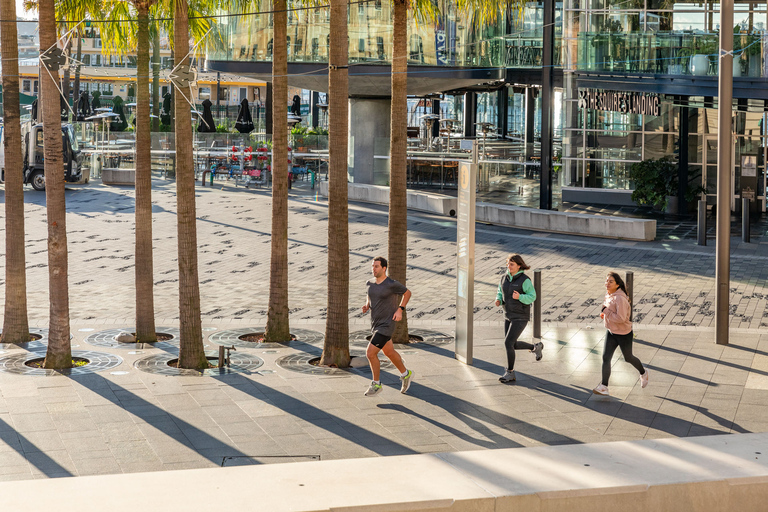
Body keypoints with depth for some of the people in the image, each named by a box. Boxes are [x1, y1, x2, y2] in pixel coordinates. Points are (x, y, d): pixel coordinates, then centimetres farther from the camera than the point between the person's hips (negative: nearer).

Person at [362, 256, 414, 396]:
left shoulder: (391, 284, -19)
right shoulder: (370, 283, -1)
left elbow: (407, 293, -2)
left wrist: (400, 309, -12)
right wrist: (366, 306, -1)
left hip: (386, 326, -8)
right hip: (375, 324, 8)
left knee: (370, 354, -11)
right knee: (389, 352, 23)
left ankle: (376, 384, 9)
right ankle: (406, 374, 46)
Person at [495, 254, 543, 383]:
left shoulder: (524, 280, -16)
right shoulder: (504, 278, 3)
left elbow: (532, 297, -12)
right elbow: (500, 293, 13)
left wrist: (519, 297, -30)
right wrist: (498, 301, -9)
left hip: (521, 317, -8)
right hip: (509, 315, 8)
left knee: (508, 343, -12)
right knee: (512, 344, 15)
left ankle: (510, 373, 1)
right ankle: (536, 347, 39)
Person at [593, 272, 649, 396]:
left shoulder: (620, 299, -28)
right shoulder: (609, 295, 0)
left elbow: (621, 318, -32)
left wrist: (606, 311, -25)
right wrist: (605, 312, 4)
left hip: (624, 334, -7)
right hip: (611, 332, 7)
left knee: (628, 358, 15)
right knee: (606, 358, -3)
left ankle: (643, 373, 44)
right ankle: (604, 386, -1)